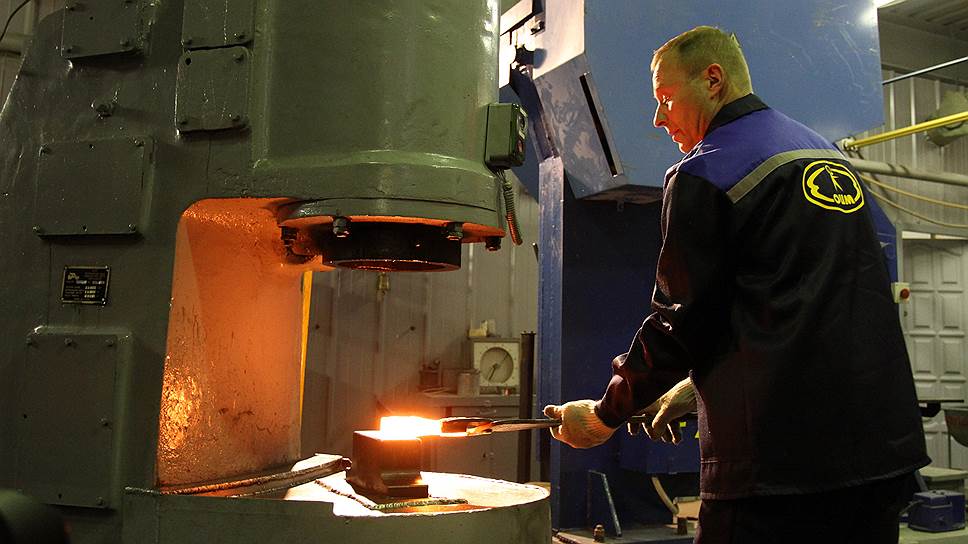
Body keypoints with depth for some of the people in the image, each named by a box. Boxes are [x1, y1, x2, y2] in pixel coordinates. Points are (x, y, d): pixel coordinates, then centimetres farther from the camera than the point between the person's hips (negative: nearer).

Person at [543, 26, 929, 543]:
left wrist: (604, 415, 5)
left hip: (782, 459, -8)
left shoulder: (703, 176, -10)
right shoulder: (830, 155, 16)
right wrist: (697, 385, 21)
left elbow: (680, 322, -9)